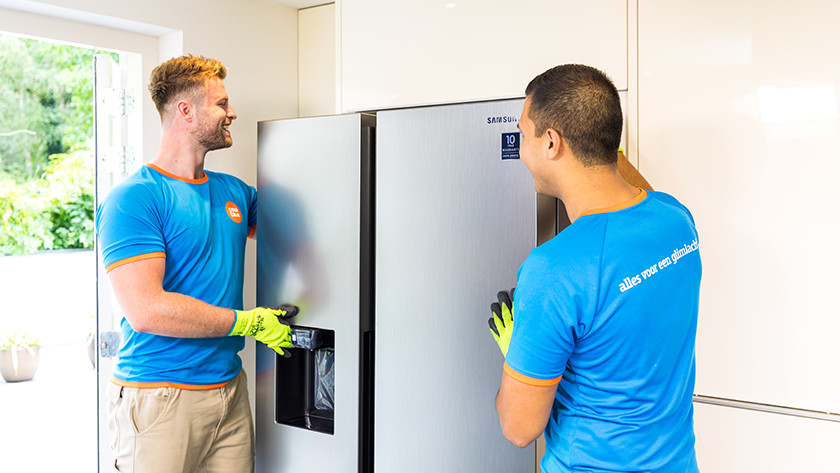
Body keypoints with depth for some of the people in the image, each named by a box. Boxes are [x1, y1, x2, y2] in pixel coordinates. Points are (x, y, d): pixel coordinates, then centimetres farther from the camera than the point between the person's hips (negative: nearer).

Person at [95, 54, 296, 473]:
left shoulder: (233, 191, 10)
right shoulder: (132, 199, -12)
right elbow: (146, 310, -21)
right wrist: (248, 322, -16)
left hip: (230, 388, 6)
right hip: (158, 399, -6)